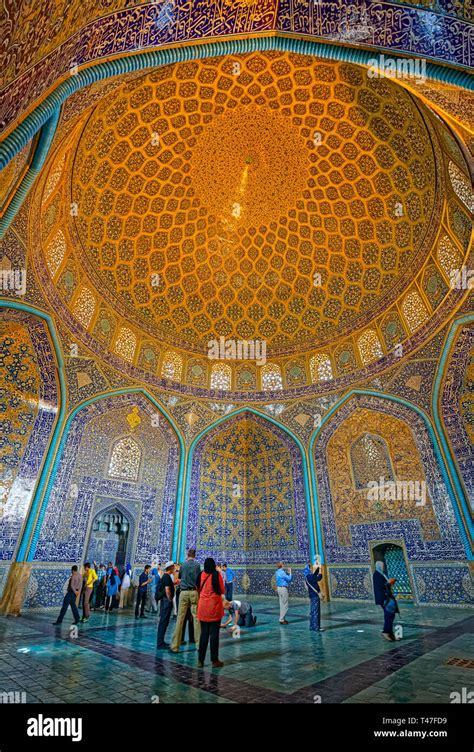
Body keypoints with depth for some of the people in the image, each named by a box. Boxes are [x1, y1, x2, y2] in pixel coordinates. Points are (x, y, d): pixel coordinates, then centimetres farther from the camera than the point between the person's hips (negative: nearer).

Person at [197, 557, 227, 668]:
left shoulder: (201, 575, -1)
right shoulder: (216, 575, -12)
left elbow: (198, 590, 10)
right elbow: (222, 591, -5)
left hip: (203, 608, 4)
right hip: (214, 608, -3)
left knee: (203, 633, 13)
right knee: (214, 634, 6)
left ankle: (200, 660, 18)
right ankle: (214, 660, 13)